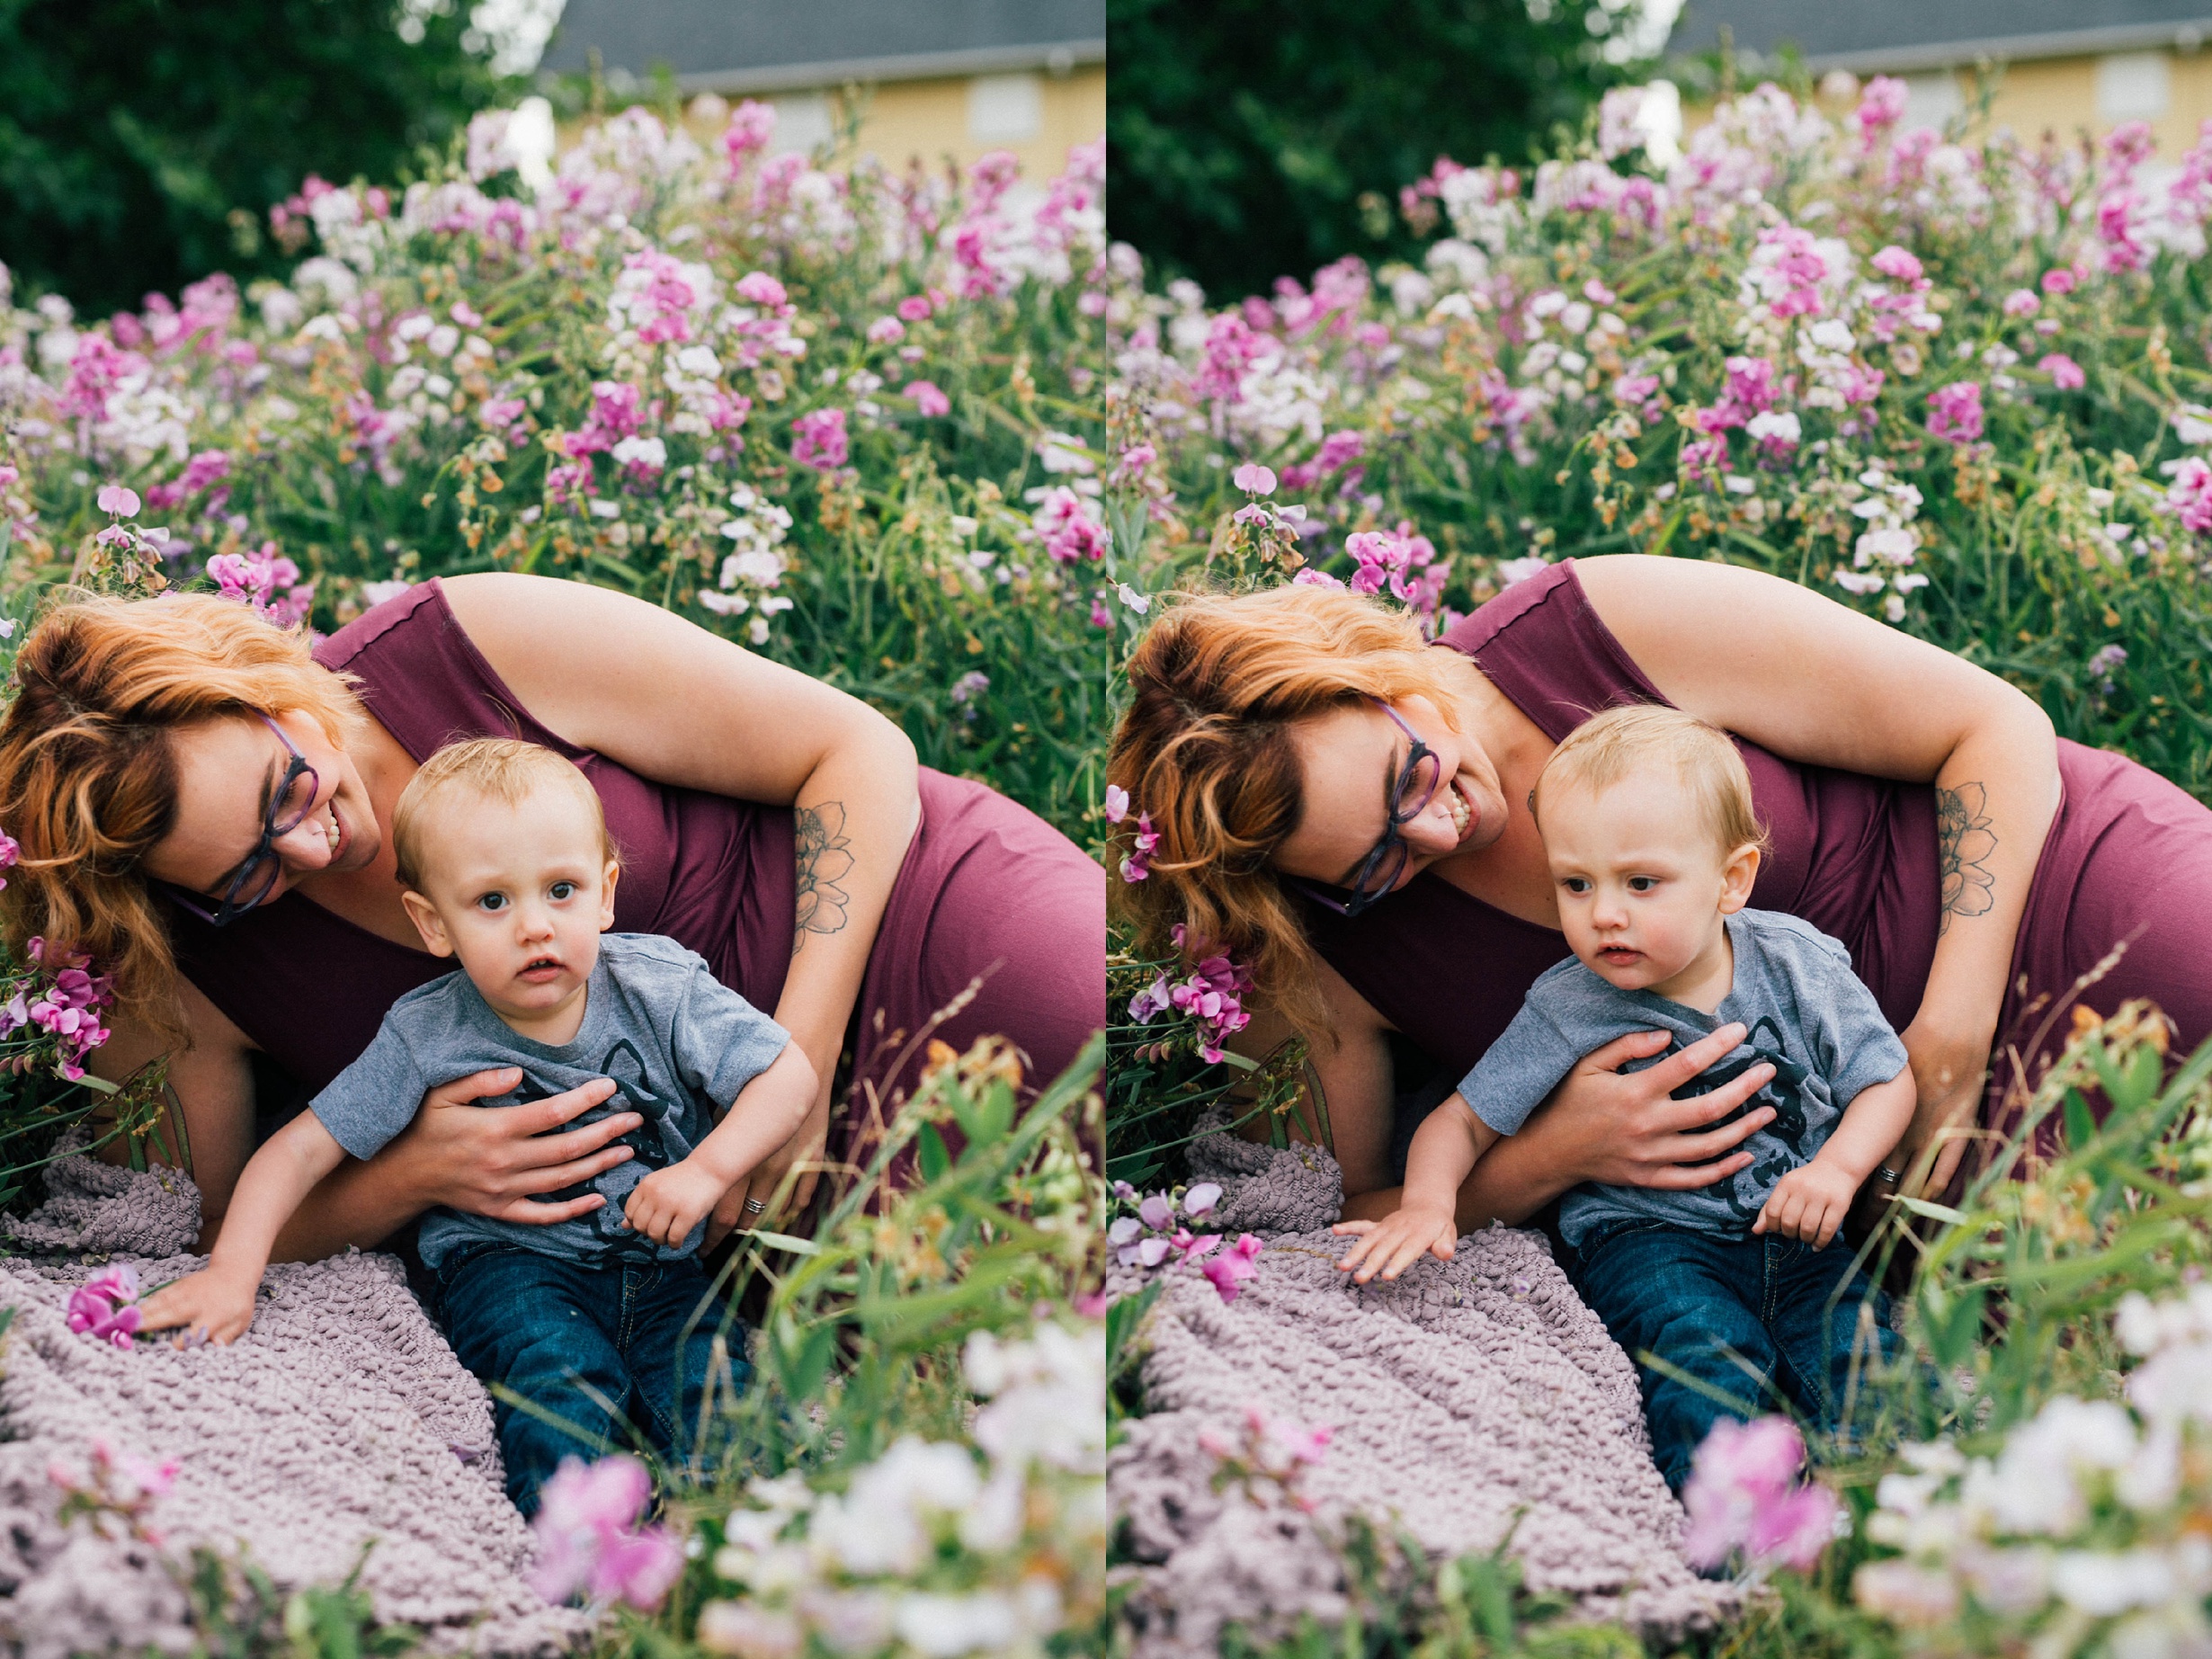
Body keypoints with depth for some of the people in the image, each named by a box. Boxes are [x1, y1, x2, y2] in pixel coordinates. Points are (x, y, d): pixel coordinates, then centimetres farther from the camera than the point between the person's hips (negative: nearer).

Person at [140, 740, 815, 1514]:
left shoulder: (660, 991, -6)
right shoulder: (426, 1038, -8)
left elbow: (789, 1074, -1)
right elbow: (300, 1150, -7)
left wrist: (706, 1171, -16)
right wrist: (231, 1274, -20)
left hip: (658, 1265, 2)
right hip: (509, 1259, -2)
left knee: (707, 1386, -27)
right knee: (563, 1380, -33)